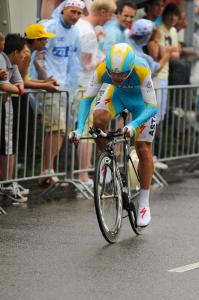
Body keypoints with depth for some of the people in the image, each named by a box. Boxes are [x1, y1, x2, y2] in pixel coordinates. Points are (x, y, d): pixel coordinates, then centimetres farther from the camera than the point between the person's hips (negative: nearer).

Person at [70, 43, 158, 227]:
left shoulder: (141, 71, -41)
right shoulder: (102, 70, -34)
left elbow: (152, 107, -38)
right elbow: (87, 99, -26)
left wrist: (133, 125, -55)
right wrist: (79, 128, -40)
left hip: (141, 100, -2)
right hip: (117, 95, 2)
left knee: (143, 150, -3)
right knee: (99, 119, -30)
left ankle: (144, 203, 11)